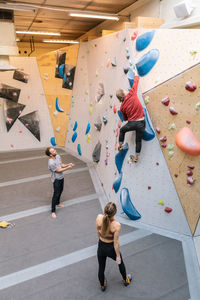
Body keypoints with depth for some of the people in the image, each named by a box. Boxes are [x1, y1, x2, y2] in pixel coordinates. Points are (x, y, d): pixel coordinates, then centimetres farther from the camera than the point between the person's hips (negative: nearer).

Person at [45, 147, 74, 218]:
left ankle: (57, 203, 49)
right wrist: (67, 168, -19)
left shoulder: (58, 156, -7)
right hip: (56, 180, -8)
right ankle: (53, 211, 10)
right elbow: (58, 170, -22)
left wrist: (68, 164, -12)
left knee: (60, 191, 25)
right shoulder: (51, 163, -32)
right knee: (56, 194, -3)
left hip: (61, 177, 9)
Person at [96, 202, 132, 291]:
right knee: (120, 263, 31)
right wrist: (118, 256, -5)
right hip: (111, 248, -2)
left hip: (101, 247, 3)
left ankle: (102, 286, 54)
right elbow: (116, 243, -21)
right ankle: (125, 280, 57)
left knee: (101, 268, 27)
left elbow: (98, 232, -4)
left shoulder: (99, 218, -23)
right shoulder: (116, 225, -32)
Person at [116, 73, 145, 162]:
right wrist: (136, 75, 27)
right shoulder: (132, 94, -5)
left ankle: (120, 145, 40)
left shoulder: (122, 107, 2)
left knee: (122, 130, 33)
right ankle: (136, 157, 26)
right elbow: (135, 82, 8)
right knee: (138, 141, 17)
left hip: (131, 123, 0)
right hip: (141, 123, 0)